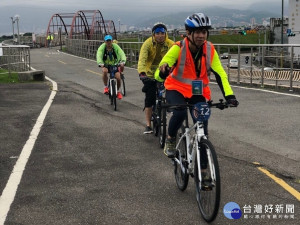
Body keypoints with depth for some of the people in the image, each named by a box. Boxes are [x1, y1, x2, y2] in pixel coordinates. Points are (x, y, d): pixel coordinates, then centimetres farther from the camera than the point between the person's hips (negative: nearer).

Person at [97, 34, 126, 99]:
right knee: (105, 71, -35)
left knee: (118, 78, -16)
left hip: (115, 64, 1)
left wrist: (122, 62, -47)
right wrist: (101, 64, -52)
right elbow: (99, 56, -32)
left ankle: (118, 91, 15)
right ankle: (106, 87, -13)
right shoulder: (102, 47, -19)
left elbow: (122, 54, -28)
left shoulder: (115, 46, -18)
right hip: (105, 65, -1)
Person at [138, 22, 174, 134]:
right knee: (149, 99, -5)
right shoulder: (148, 43, -16)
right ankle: (148, 125, 3)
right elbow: (142, 59, -27)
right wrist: (142, 73, -43)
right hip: (150, 75, -1)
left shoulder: (170, 44, -11)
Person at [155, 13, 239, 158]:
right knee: (180, 112, -33)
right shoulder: (178, 48, -22)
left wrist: (229, 95, -27)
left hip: (198, 93, 3)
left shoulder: (210, 50, -13)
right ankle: (170, 140, -3)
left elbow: (220, 74, -13)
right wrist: (162, 72, -53)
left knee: (202, 129, -3)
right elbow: (158, 75, -28)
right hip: (176, 89, -3)